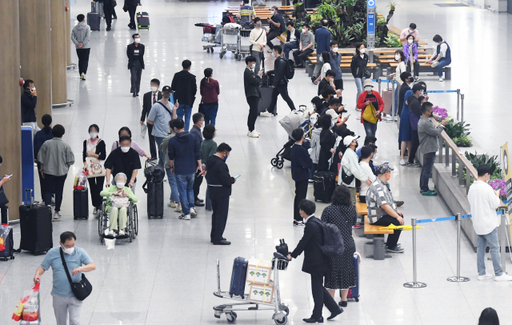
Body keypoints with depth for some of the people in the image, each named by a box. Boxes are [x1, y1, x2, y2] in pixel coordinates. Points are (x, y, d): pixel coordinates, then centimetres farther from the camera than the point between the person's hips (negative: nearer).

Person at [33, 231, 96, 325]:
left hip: (74, 295, -2)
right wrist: (37, 274, -19)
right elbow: (43, 267, 4)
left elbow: (93, 266, -14)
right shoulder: (52, 253, -3)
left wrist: (80, 269, -33)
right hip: (58, 295, 2)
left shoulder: (80, 252, -6)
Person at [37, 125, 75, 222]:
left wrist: (42, 169, 10)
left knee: (47, 191, 5)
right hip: (62, 172, 0)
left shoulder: (46, 144, -6)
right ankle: (56, 212, 14)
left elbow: (40, 158, 0)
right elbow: (70, 160, -3)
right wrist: (67, 168, 14)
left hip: (48, 171, 0)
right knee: (59, 191, 9)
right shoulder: (65, 146, -8)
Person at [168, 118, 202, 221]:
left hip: (180, 170, -3)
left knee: (183, 191, 5)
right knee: (190, 188, 22)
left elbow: (171, 156, -2)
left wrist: (172, 167, 13)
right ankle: (191, 207, 9)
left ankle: (186, 213, 7)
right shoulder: (193, 138, -5)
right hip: (191, 168, 3)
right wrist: (199, 165, 12)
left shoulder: (172, 141, -11)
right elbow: (198, 153, 0)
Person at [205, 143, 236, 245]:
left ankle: (214, 236, 27)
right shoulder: (221, 164, -24)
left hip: (212, 191, 9)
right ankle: (217, 238, 1)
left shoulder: (209, 161, 5)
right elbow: (226, 180, -25)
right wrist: (233, 180, -4)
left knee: (216, 214, 20)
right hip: (222, 193, -9)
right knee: (221, 215, -1)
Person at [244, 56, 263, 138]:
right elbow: (255, 81, -21)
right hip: (251, 95, -11)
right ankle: (251, 131, -13)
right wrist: (259, 75, -5)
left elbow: (257, 82, 19)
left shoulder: (250, 72, 19)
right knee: (254, 113, -13)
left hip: (254, 95, 11)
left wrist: (259, 76, 2)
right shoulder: (247, 72, -13)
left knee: (252, 113, 13)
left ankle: (250, 130, 19)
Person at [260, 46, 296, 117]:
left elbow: (279, 73, -25)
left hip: (281, 83, -10)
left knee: (286, 97, -3)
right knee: (274, 96, 14)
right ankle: (269, 112, 21)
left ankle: (294, 110, 5)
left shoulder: (281, 61, -22)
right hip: (278, 83, 10)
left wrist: (275, 84, -23)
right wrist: (268, 72, 32)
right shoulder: (278, 60, 10)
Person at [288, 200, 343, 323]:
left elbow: (303, 242, -17)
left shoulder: (311, 225, -21)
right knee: (318, 287, 17)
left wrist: (293, 255, -7)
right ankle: (335, 309, 21)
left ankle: (317, 316, 11)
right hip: (320, 260, 10)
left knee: (317, 288, 1)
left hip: (316, 262, -10)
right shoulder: (316, 221, 10)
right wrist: (294, 253, 19)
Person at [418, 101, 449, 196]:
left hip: (427, 148, 11)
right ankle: (425, 190, 2)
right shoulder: (425, 123, -24)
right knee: (427, 170, -4)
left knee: (425, 168, 18)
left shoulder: (423, 120, 10)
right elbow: (436, 132, -22)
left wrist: (438, 126, 5)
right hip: (429, 149, -11)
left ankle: (422, 187, 27)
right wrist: (442, 125, -7)